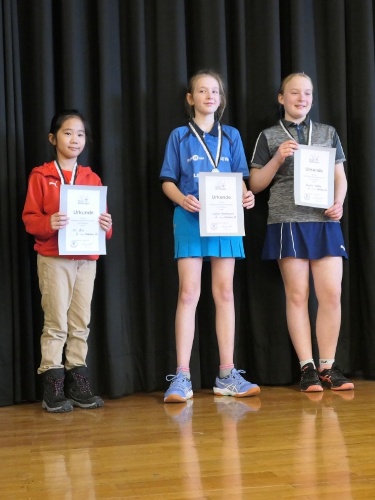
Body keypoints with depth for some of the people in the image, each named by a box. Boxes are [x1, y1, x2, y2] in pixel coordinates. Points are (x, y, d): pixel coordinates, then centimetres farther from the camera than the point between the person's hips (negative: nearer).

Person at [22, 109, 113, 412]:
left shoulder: (92, 178, 13)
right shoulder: (41, 176, 1)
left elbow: (101, 217, 14)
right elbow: (29, 218, -3)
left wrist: (106, 225, -8)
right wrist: (49, 223, -23)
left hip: (87, 259, 4)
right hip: (53, 258, -4)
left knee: (81, 323, 6)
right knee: (56, 324, -4)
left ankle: (78, 385, 12)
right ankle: (53, 389, 1)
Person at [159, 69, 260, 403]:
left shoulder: (231, 136, 13)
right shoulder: (180, 136, 7)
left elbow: (241, 178, 11)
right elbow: (167, 181, 4)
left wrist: (246, 195, -11)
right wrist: (182, 200, -16)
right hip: (190, 219, -2)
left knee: (224, 293, 3)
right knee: (188, 293, -8)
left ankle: (227, 375, 7)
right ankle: (182, 378, -6)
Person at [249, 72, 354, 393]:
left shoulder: (327, 133, 16)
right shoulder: (269, 137, 9)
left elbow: (340, 176, 15)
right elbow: (255, 184, 6)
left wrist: (339, 203, -4)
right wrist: (278, 159, -9)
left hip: (324, 223, 2)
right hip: (288, 223, -2)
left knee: (332, 294, -4)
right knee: (297, 295, -1)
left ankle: (328, 366, 7)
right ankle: (307, 368, 5)